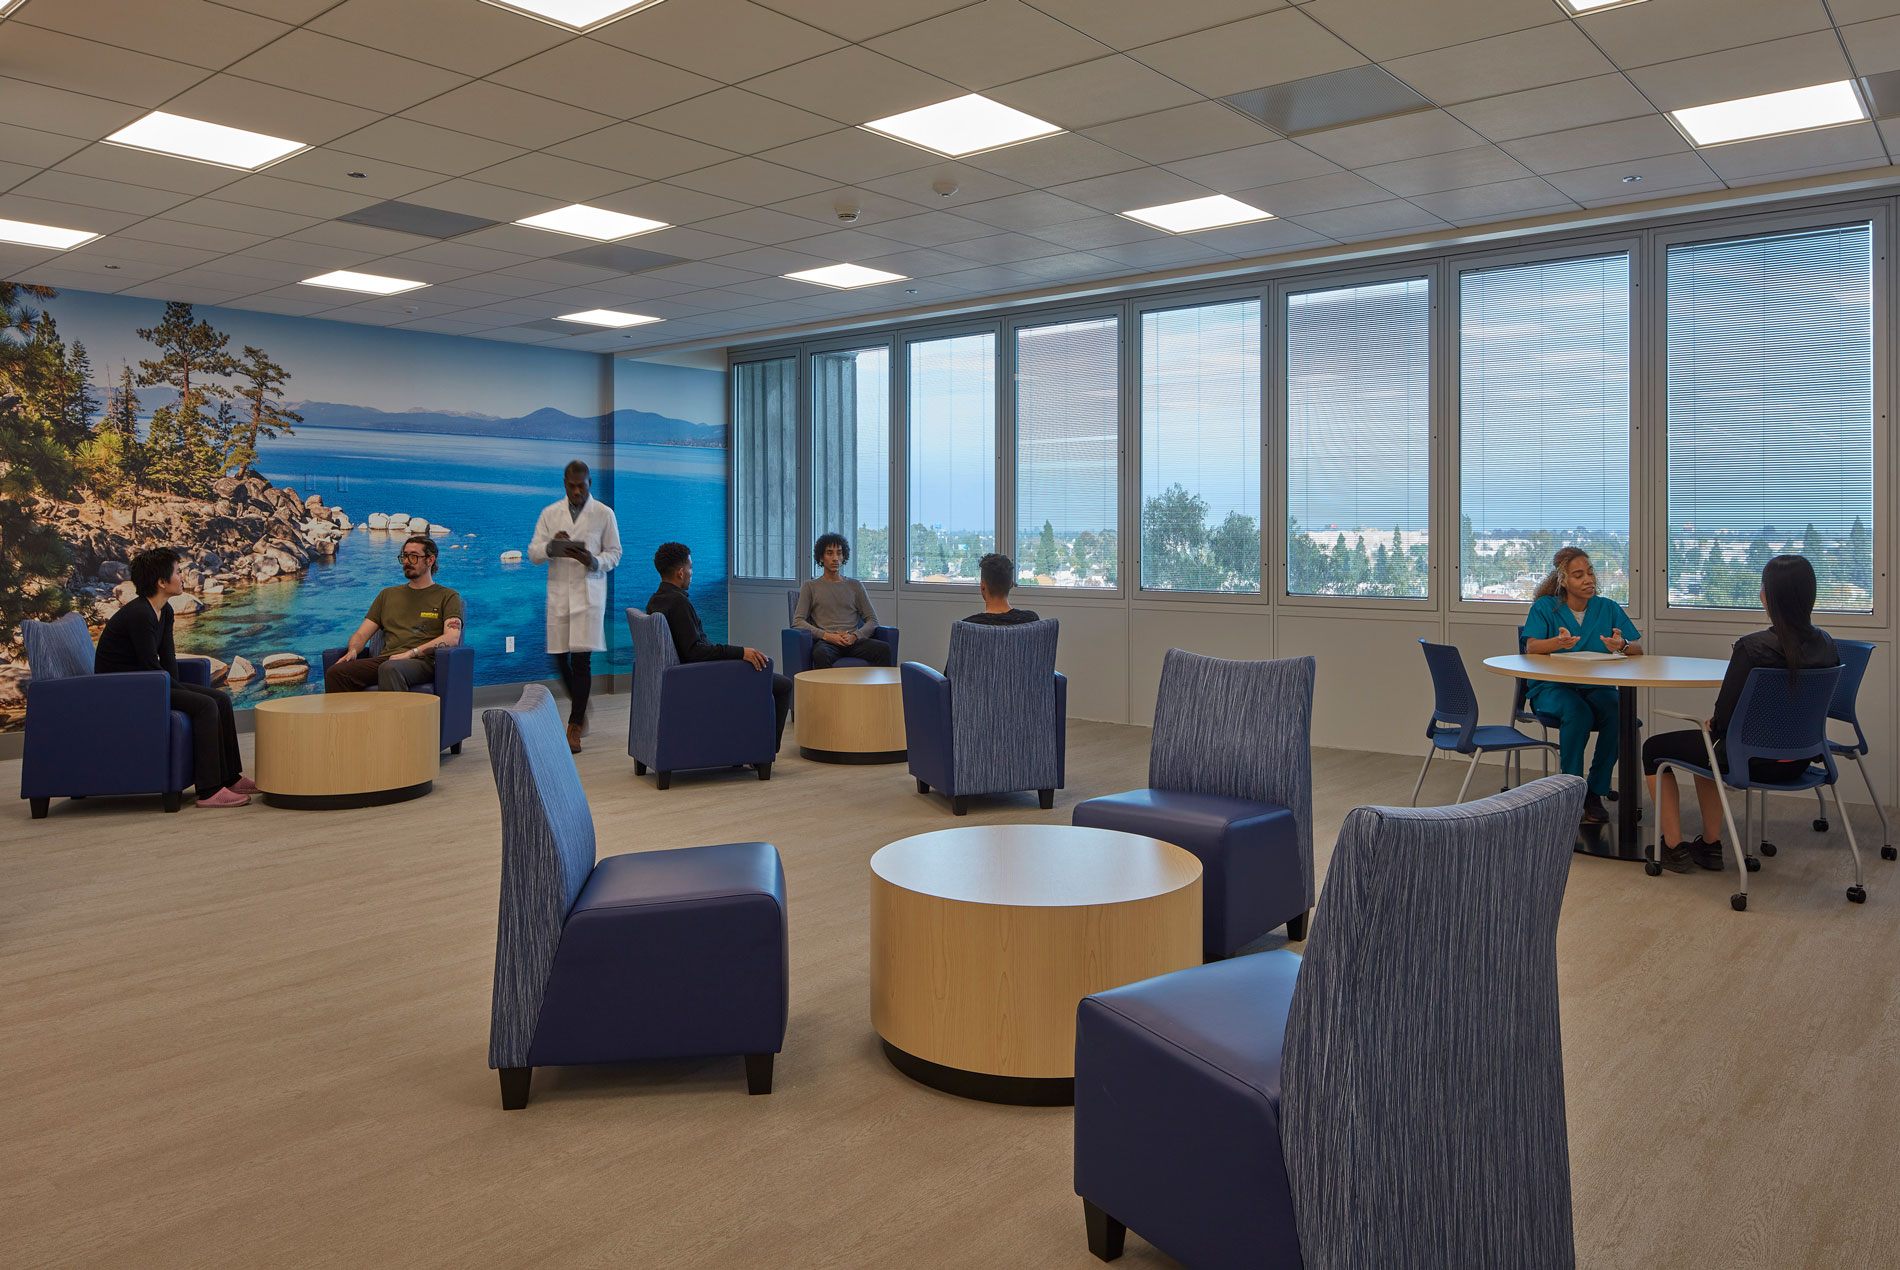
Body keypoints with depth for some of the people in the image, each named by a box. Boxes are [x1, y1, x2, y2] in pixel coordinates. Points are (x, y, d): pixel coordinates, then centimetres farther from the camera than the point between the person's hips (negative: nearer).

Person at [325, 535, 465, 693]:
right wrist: (353, 650, -1)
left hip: (422, 661, -5)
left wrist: (411, 653, -15)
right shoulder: (387, 594, 29)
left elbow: (452, 638, -4)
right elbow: (361, 634, 24)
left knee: (389, 669, -41)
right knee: (335, 672, -24)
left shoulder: (448, 597, 13)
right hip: (385, 659, 5)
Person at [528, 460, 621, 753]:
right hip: (558, 593, 3)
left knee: (582, 659, -8)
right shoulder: (550, 513, 9)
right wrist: (550, 546, -16)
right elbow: (533, 553, 6)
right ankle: (580, 711, 26)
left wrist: (595, 561, -16)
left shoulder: (604, 514, 3)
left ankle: (574, 727, -4)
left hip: (589, 593, -3)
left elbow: (614, 553, 5)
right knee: (559, 657, 3)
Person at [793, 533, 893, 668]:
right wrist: (827, 635, -10)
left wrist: (855, 636, -7)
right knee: (821, 654, -40)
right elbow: (797, 621, 6)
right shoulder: (810, 586, 16)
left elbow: (872, 620, 15)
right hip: (826, 642, -2)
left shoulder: (855, 585, 22)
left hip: (853, 641, 2)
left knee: (884, 649, -29)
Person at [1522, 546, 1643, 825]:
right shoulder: (1545, 607, 5)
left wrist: (1622, 646, -20)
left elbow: (1638, 650, 5)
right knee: (1577, 712, -35)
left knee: (1617, 713, -30)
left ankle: (1595, 792, -17)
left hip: (1597, 688, 3)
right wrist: (1559, 642, -34)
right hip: (1552, 688, -2)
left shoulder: (1608, 608, 12)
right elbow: (1531, 647, -12)